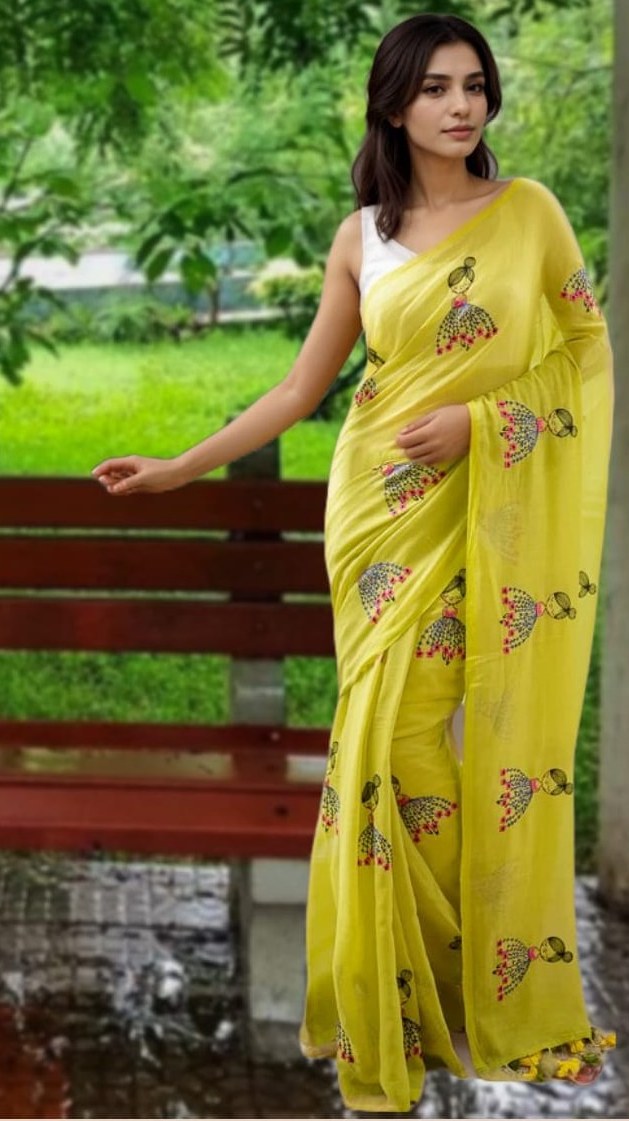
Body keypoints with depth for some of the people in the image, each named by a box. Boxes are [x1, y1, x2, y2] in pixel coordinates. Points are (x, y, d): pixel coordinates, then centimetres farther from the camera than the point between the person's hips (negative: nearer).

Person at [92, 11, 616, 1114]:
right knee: (396, 742, -1)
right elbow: (301, 387, 9)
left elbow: (586, 349, 1)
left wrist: (479, 418, -12)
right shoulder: (360, 238, 6)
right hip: (387, 508, 1)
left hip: (495, 514, -1)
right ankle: (400, 996, 11)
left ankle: (500, 995, 15)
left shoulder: (529, 210, 1)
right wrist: (179, 467, 4)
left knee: (498, 745, 1)